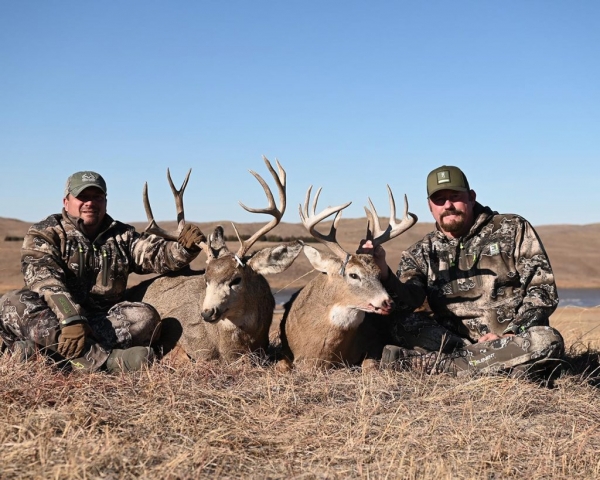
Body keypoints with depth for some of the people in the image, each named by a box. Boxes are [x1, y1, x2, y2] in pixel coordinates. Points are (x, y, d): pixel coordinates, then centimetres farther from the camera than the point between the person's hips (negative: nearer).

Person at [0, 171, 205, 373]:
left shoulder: (122, 236, 14)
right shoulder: (44, 234, 1)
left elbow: (156, 254, 0)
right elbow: (45, 281, -16)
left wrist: (184, 248, -24)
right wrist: (71, 319, -33)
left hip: (103, 322, 3)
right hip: (55, 320, -3)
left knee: (145, 316, -23)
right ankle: (105, 360, -46)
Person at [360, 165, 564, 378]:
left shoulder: (513, 230, 5)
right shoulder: (422, 253, 10)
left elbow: (543, 290, -1)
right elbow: (406, 302, -8)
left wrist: (509, 335, -14)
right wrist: (382, 271, -28)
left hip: (516, 337, -1)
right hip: (454, 340, 1)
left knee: (547, 341, -34)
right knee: (404, 323, -23)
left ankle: (428, 363, -33)